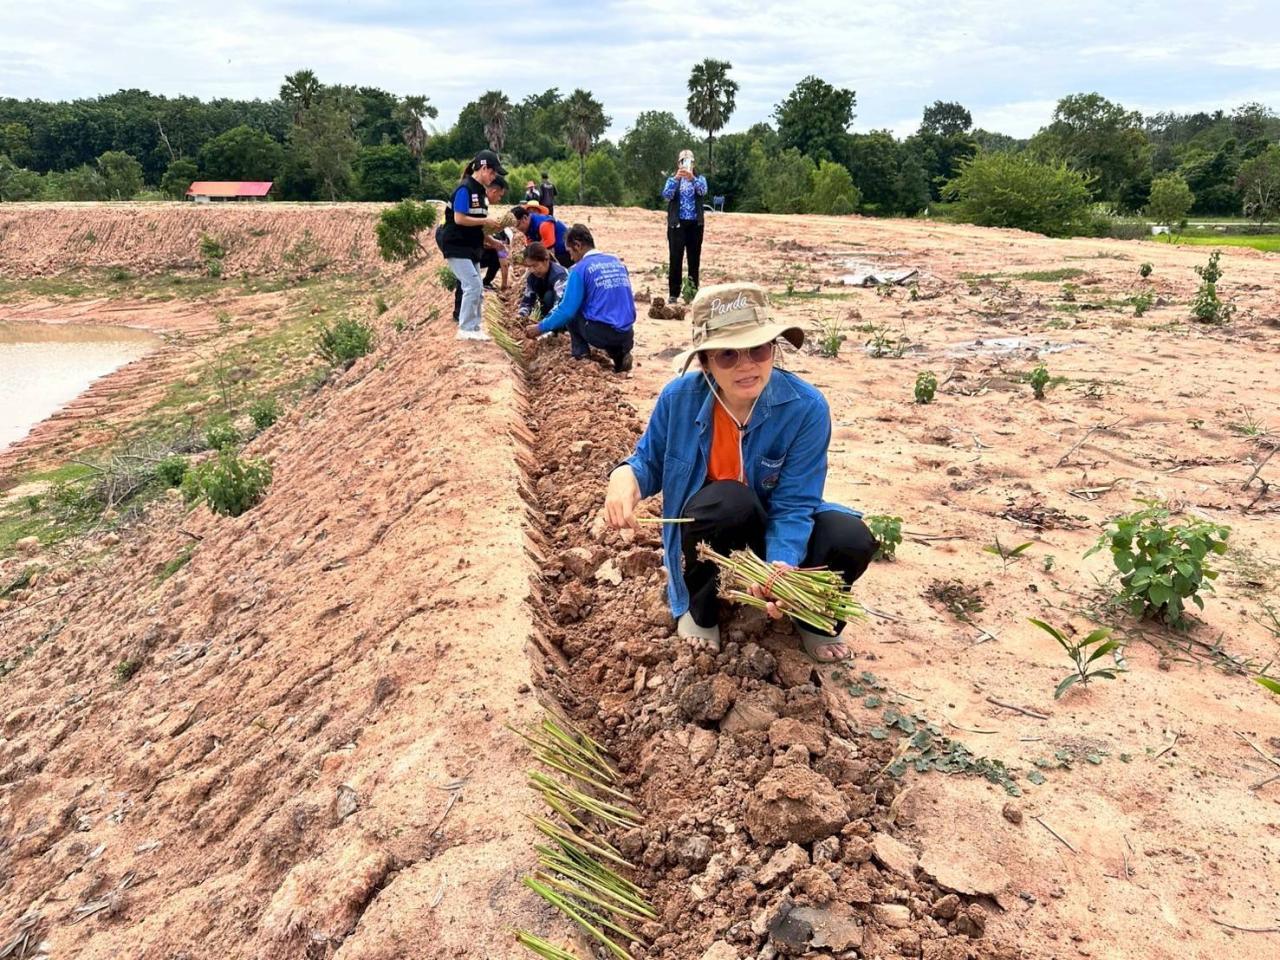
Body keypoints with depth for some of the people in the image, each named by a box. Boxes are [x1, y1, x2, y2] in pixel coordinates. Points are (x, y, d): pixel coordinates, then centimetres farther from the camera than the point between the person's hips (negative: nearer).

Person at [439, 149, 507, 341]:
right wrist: (485, 221, -17)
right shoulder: (465, 189, -16)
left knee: (477, 289, 9)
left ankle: (474, 328, 17)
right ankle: (465, 329, -6)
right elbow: (459, 219, -22)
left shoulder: (480, 191, 11)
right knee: (473, 285, -13)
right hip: (457, 247, -9)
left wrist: (490, 225, -1)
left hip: (472, 248, 9)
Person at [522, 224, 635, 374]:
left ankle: (581, 354, 7)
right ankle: (620, 353, 12)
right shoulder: (618, 262, 14)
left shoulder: (580, 269, -4)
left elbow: (567, 310, -7)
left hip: (601, 333, -5)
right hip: (627, 335, 5)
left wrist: (540, 328, 5)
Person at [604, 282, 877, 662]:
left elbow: (794, 504, -22)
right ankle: (700, 610, -6)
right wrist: (625, 474, -29)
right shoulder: (680, 397, -19)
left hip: (770, 530, 1)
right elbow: (650, 462, -3)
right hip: (706, 530, 0)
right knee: (727, 499, -37)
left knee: (852, 540, -29)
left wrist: (782, 565, -42)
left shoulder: (806, 407, -23)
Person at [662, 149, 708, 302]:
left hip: (695, 224, 1)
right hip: (677, 224, -1)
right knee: (676, 259, -5)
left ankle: (693, 291, 13)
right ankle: (674, 293, -2)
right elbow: (666, 195, -13)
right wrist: (676, 178, -27)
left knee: (694, 258, 4)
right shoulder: (672, 179, 6)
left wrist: (692, 178, -32)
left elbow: (703, 191, -14)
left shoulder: (700, 178, 8)